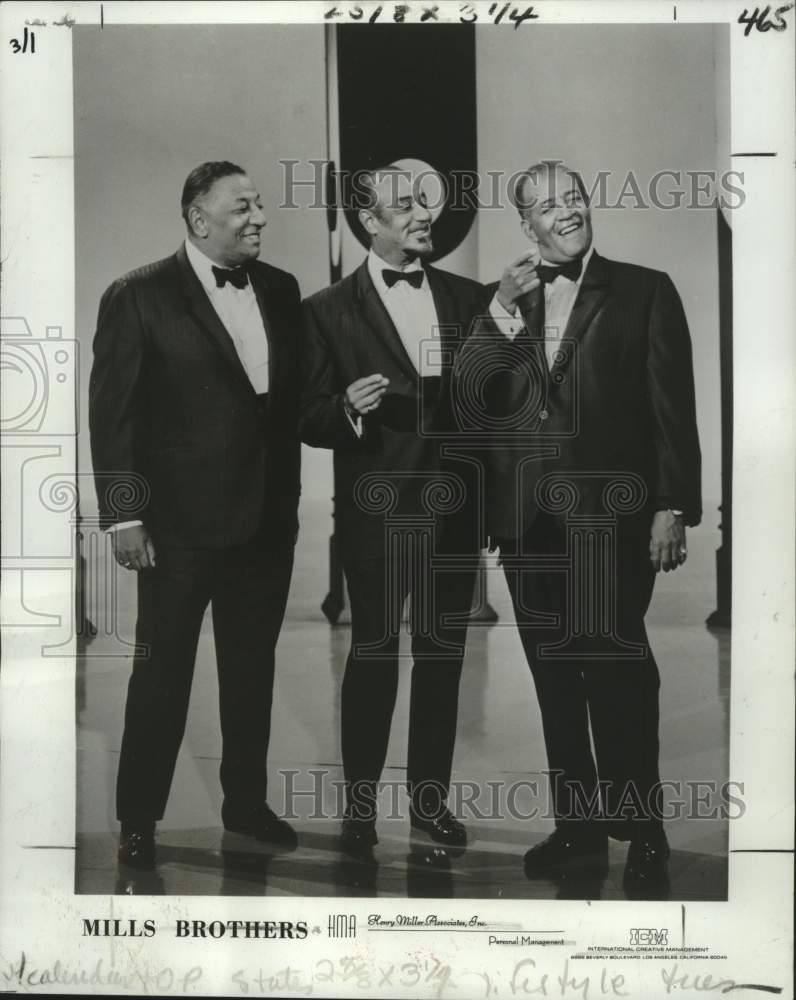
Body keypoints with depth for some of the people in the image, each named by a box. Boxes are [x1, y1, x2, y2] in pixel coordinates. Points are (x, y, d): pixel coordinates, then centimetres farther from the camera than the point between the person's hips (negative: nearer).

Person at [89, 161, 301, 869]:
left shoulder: (281, 291, 7)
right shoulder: (139, 298, -6)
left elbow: (293, 397, 10)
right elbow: (111, 413, -7)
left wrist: (288, 498, 5)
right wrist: (123, 513, -11)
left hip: (268, 518, 5)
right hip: (180, 524, -5)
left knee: (253, 670, 15)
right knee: (162, 672, 4)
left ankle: (246, 801, 31)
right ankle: (138, 820, 18)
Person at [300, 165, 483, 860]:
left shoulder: (468, 298, 8)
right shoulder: (329, 311, -2)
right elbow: (311, 421, -5)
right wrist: (348, 409, -23)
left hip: (455, 510, 4)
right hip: (377, 515, -3)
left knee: (443, 659, 12)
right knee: (373, 658, 4)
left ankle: (431, 798, 26)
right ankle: (360, 808, 18)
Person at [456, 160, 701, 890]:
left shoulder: (644, 291, 3)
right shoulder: (503, 304, 14)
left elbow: (673, 409, -1)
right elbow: (466, 392, 2)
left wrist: (672, 508, -7)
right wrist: (502, 313, -9)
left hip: (610, 519, -4)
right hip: (527, 521, 4)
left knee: (618, 677, -5)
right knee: (556, 680, 10)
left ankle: (642, 835, 8)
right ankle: (579, 827, 20)